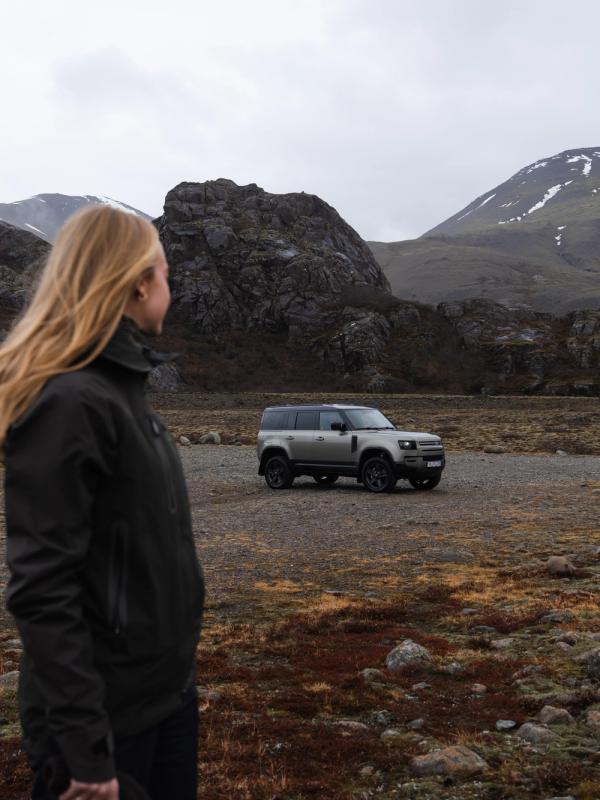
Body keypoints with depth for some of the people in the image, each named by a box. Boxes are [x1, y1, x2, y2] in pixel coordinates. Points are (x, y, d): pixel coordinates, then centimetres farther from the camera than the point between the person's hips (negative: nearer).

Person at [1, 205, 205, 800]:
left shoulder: (119, 387, 7)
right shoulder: (68, 402, -22)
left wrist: (175, 674, 16)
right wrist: (85, 744, -23)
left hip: (166, 688, 8)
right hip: (107, 710, -8)